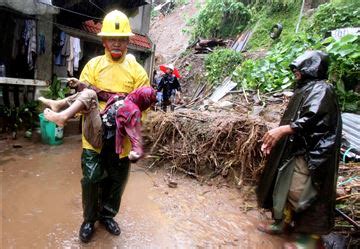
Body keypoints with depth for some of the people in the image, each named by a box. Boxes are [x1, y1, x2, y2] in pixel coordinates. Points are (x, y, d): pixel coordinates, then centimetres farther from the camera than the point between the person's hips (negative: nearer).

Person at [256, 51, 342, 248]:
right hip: (294, 149, 9)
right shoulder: (304, 89, 16)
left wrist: (282, 130, -32)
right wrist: (275, 136, 11)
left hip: (310, 153, -9)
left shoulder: (321, 89, -12)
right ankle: (283, 223, 33)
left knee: (304, 193, -3)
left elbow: (312, 119, -27)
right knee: (286, 186, 16)